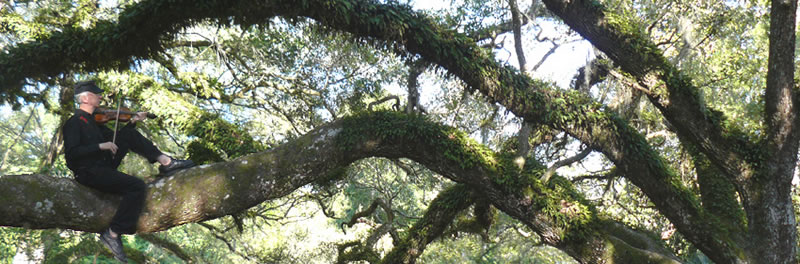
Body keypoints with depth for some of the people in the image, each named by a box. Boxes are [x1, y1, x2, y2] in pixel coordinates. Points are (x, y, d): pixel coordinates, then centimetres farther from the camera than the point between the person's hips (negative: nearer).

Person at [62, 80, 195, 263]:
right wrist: (100, 146, -24)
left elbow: (114, 138, 24)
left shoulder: (92, 120, 17)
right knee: (137, 186, -26)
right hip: (89, 172, -9)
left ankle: (166, 162, -3)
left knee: (129, 135, 4)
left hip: (104, 166, 9)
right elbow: (71, 153, -20)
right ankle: (113, 234, -22)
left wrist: (133, 122, 11)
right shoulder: (74, 123, -9)